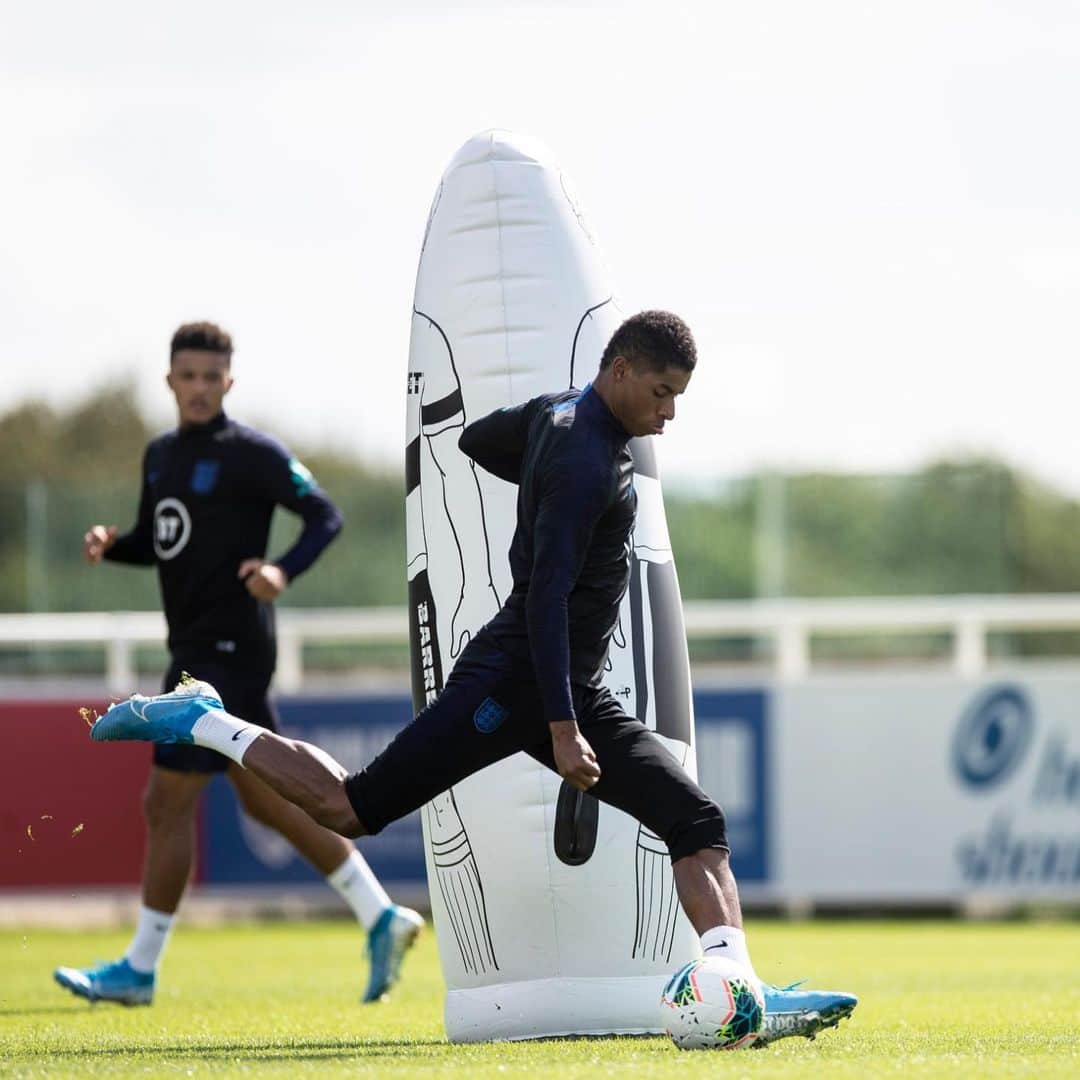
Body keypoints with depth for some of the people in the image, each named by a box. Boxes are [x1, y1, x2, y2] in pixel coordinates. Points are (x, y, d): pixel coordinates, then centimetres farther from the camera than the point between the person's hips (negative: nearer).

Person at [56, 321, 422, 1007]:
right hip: (196, 648, 9)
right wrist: (110, 545, 1)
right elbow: (155, 543, 23)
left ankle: (140, 970, 1)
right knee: (268, 800, 11)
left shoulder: (253, 454, -9)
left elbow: (326, 516, -12)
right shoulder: (161, 455, 15)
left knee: (167, 804, -7)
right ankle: (383, 919, 16)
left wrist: (284, 571, -29)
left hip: (229, 652, -9)